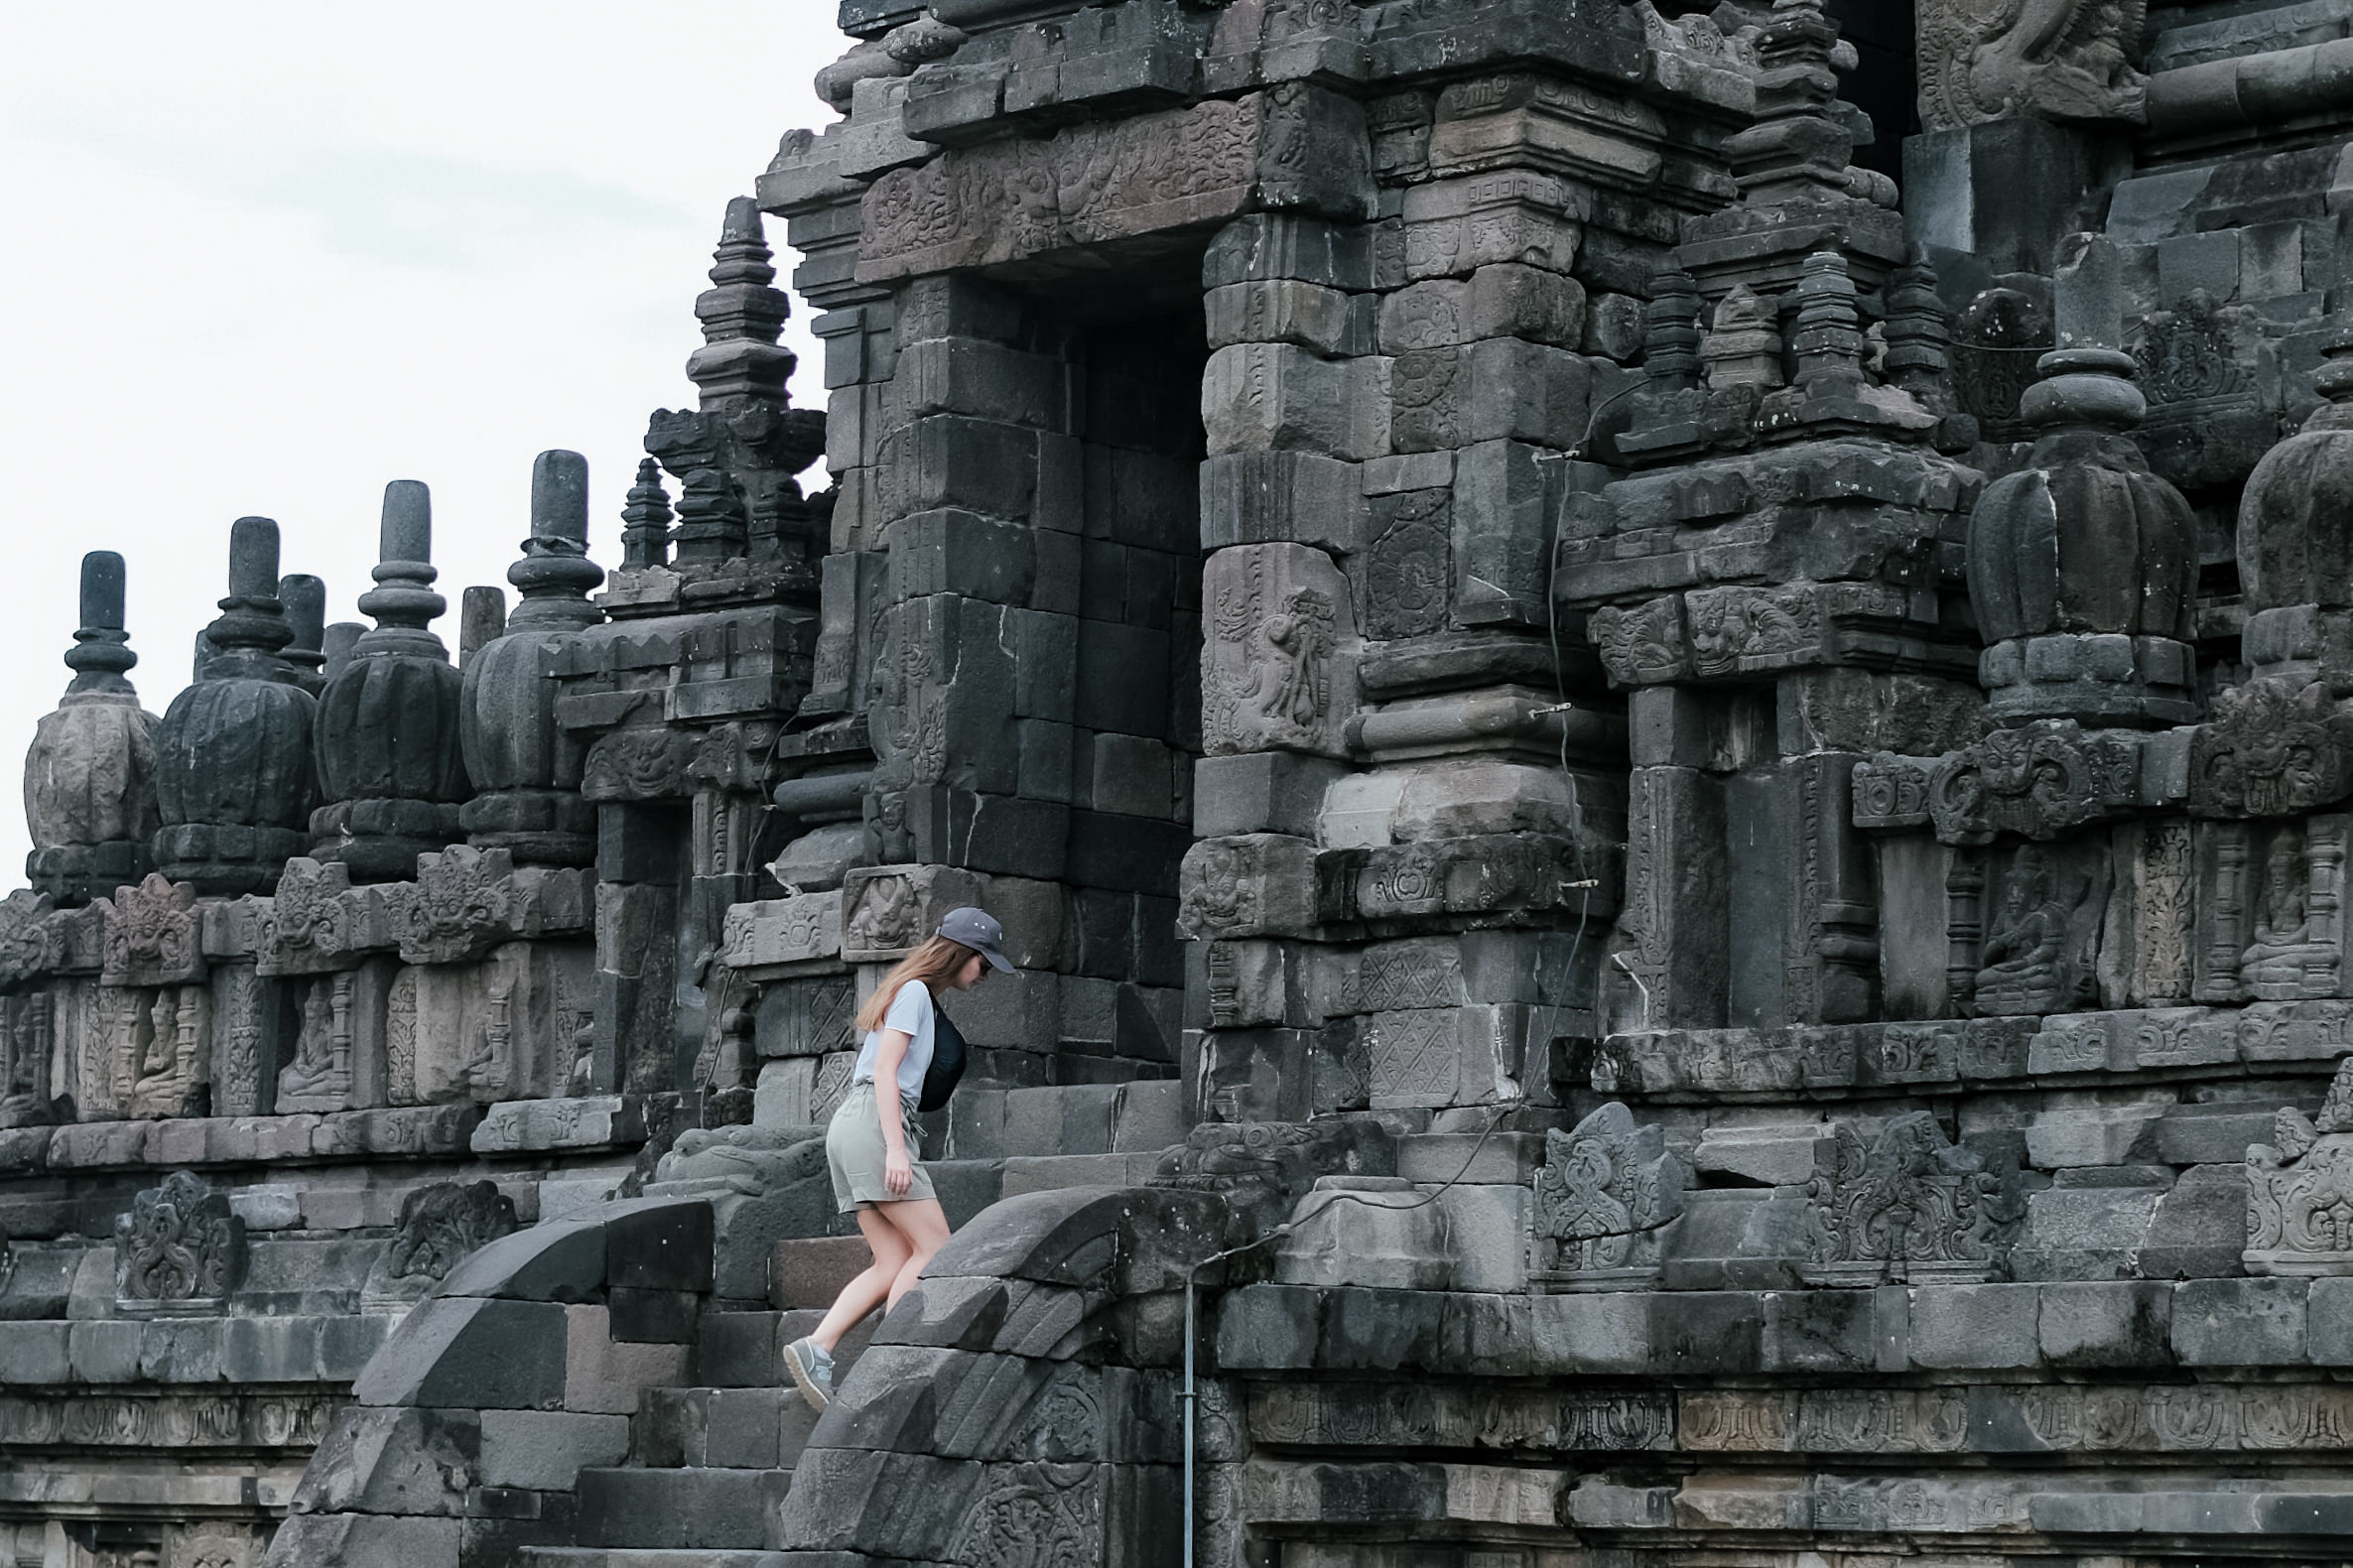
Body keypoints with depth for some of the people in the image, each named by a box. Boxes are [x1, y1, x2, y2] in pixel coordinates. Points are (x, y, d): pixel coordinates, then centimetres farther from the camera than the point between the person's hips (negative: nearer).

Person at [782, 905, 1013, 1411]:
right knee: (935, 1247, -11)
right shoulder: (915, 992, -3)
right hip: (874, 1123, -9)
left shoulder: (913, 994, 25)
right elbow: (885, 1070, -13)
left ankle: (815, 1350, -12)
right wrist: (895, 1148, -21)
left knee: (895, 1264, -1)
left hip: (851, 1127, 9)